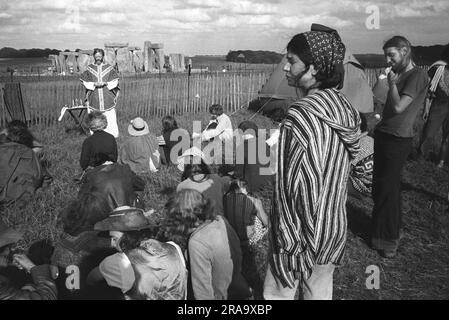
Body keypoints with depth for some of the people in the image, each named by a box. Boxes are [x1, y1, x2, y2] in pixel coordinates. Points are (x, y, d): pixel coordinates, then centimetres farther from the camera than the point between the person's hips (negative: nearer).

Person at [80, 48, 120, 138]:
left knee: (110, 117, -3)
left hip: (108, 98, -1)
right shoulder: (89, 68, 7)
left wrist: (105, 83, -12)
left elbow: (115, 82, 3)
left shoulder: (109, 68, 4)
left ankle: (112, 135, 7)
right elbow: (85, 82, 6)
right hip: (94, 99, 1)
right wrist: (94, 84, -12)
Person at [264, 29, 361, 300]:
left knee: (278, 294, 13)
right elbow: (341, 173, 8)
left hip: (300, 229, -7)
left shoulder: (301, 116, -24)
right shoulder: (345, 109, 0)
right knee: (321, 293, 22)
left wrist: (288, 239, -15)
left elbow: (293, 186, -23)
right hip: (335, 227, 7)